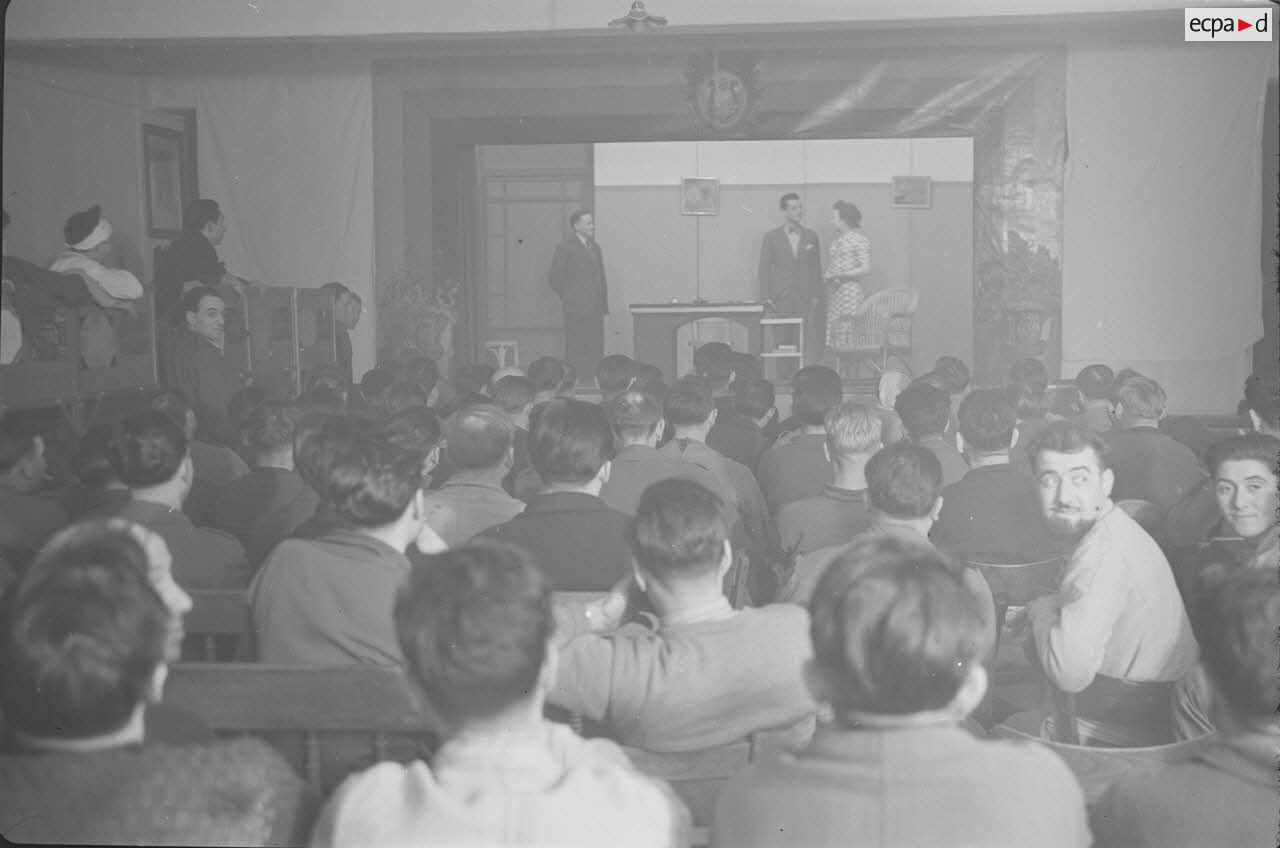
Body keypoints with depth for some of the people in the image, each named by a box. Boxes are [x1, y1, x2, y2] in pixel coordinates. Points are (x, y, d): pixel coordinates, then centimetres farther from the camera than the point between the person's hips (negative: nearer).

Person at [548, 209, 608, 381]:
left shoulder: (594, 247, 17)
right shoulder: (566, 246, -5)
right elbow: (555, 275, -6)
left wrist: (603, 304, 12)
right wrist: (567, 297, -2)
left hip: (596, 308, 7)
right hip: (577, 308, -7)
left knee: (596, 352, 4)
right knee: (576, 350, -4)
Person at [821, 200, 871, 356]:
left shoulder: (860, 240, -5)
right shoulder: (837, 239, 16)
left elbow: (866, 269, -11)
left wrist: (839, 275, -16)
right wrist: (825, 276, 5)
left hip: (849, 292, -7)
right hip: (833, 294, 7)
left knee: (848, 341, -9)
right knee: (832, 341, 2)